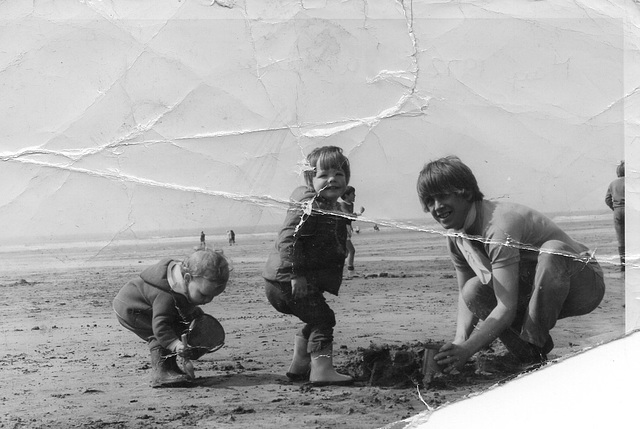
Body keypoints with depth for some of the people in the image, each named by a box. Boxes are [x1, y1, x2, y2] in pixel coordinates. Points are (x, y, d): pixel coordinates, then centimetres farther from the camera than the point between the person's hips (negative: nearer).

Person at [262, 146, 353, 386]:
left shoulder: (335, 210, 12)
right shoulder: (307, 208, -18)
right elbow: (286, 240, -27)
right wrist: (297, 274, -29)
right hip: (286, 280, -10)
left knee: (315, 319, 24)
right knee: (321, 317, -16)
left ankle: (299, 366, 36)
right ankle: (322, 368, -22)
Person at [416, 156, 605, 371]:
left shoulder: (499, 226, -31)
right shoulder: (455, 236, -4)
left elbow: (506, 308, -34)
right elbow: (464, 293, 3)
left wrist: (467, 349, -39)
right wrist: (460, 340, -16)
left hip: (585, 283, -7)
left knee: (552, 251, -38)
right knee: (474, 290, -15)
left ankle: (534, 347, -23)